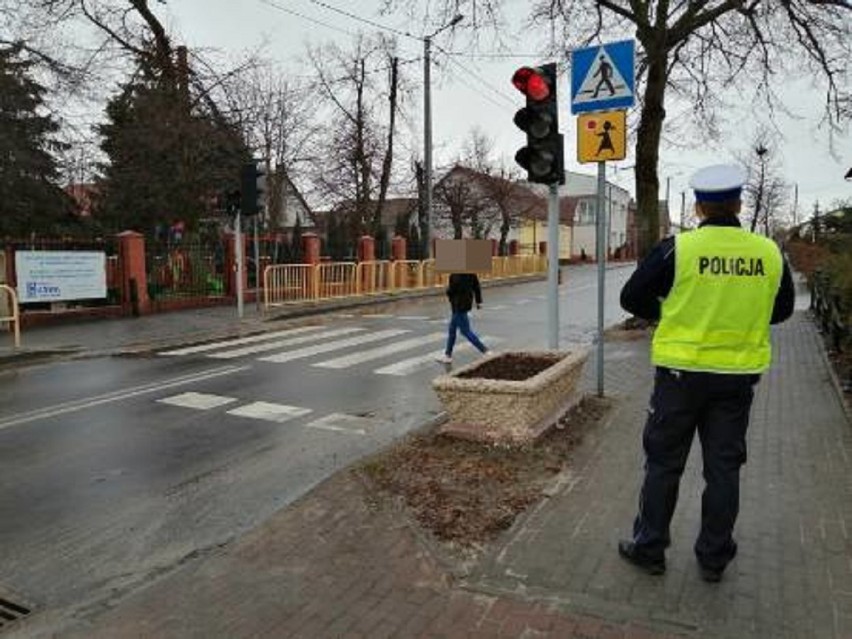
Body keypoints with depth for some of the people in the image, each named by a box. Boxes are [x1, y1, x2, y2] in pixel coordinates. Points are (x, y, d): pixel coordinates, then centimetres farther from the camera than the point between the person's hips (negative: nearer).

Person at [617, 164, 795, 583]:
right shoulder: (769, 253, -2)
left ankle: (649, 548, 21)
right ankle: (714, 559, 26)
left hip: (682, 372, -3)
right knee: (723, 467, 14)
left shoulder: (677, 249, -13)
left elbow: (632, 299, -5)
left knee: (664, 464, 10)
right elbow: (782, 310, 12)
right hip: (738, 376, 3)